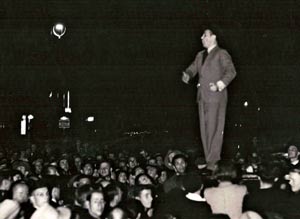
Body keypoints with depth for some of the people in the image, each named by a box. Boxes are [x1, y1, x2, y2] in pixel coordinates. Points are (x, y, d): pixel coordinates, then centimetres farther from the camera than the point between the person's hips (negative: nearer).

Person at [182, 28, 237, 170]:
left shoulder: (221, 54, -2)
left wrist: (219, 85, -22)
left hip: (216, 96, -7)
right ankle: (208, 159, 11)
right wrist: (187, 75, -2)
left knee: (214, 129, -8)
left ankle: (213, 161, -7)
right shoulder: (200, 55, 20)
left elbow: (231, 71, -10)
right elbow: (192, 69, 21)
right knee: (204, 129, 6)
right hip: (202, 97, 7)